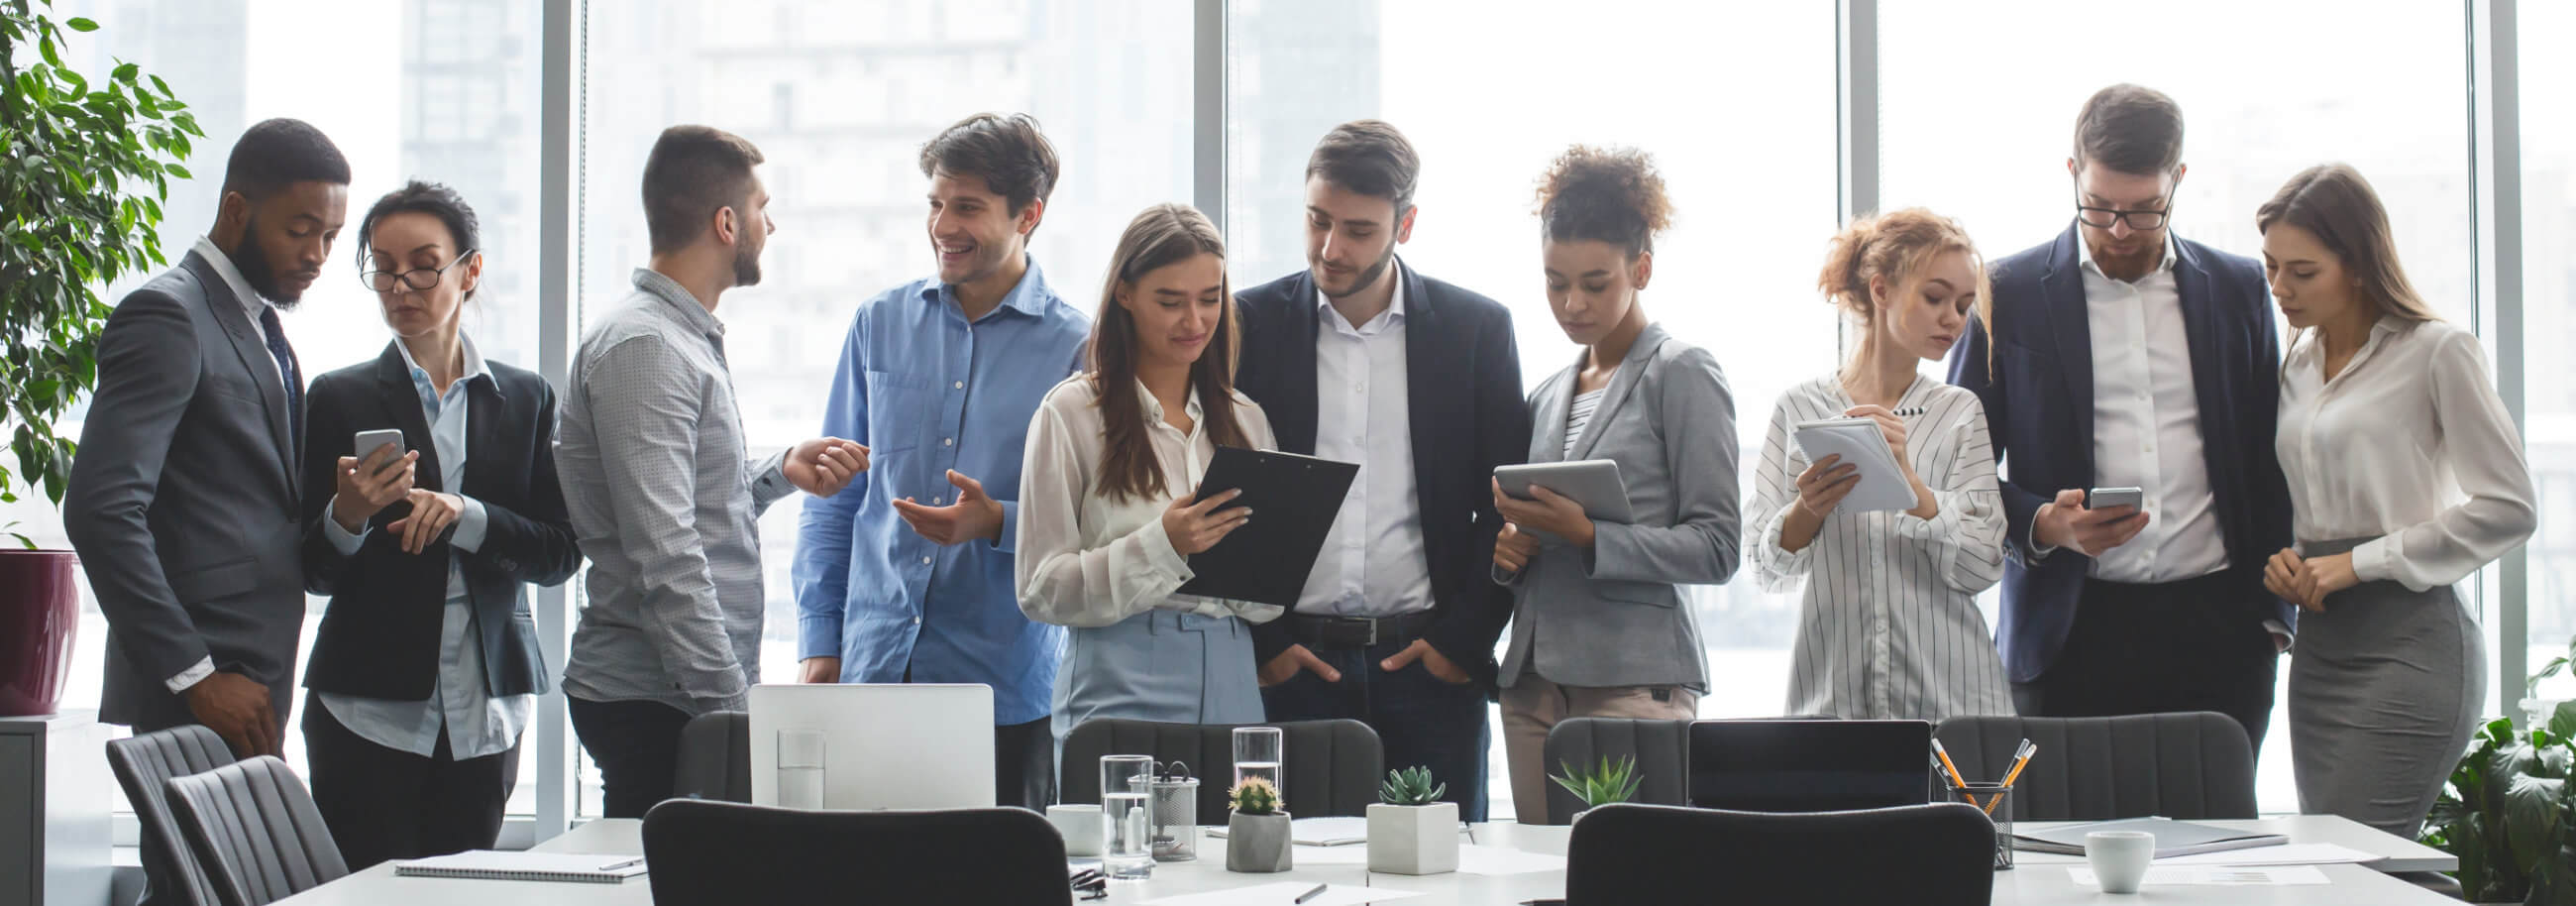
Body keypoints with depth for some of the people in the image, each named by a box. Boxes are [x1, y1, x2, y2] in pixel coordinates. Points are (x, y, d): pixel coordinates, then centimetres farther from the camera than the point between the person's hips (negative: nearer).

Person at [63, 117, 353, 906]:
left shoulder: (261, 325, 20)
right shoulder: (166, 316, -10)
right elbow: (100, 508, -19)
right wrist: (196, 675, -19)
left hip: (250, 684, 9)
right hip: (200, 692, -9)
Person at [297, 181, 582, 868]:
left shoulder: (526, 399, 9)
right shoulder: (340, 399, 4)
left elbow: (561, 553, 2)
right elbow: (313, 573, 3)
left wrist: (465, 517, -14)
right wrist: (346, 516, -18)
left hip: (486, 712, 2)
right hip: (370, 710, -2)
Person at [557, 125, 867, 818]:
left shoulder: (686, 339, 18)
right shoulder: (640, 346, -14)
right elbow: (664, 553, -21)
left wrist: (781, 473, 10)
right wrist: (732, 702, -22)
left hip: (695, 697, 10)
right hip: (654, 703, -10)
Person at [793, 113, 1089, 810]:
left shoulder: (1076, 348, -1)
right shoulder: (880, 325, 10)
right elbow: (833, 500, 14)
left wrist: (997, 522, -20)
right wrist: (819, 644, 7)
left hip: (1007, 689, -3)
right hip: (871, 673, 3)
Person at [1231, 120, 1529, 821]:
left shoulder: (1477, 329, 5)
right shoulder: (1252, 325, 4)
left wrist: (1465, 639, -3)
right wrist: (1262, 641, -3)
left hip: (1432, 664, 0)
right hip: (1291, 664, 0)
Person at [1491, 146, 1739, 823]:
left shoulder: (1682, 376, -1)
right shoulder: (1548, 395, 18)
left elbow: (1715, 548, -8)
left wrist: (1588, 536, -17)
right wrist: (1508, 550, 2)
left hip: (1635, 678, -6)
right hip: (1535, 679, 6)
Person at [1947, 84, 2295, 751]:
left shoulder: (2238, 289, 11)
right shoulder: (2007, 294, 4)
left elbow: (2269, 461, 15)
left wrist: (2274, 609, 7)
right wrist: (2044, 524, -13)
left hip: (2216, 627, 2)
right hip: (2070, 636, -1)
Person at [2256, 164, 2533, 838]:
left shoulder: (2436, 353, -5)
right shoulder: (2297, 365, 15)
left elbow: (2507, 509, -9)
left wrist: (2362, 561, -11)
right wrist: (2279, 557, 3)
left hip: (2410, 643, -7)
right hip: (2320, 647, 7)